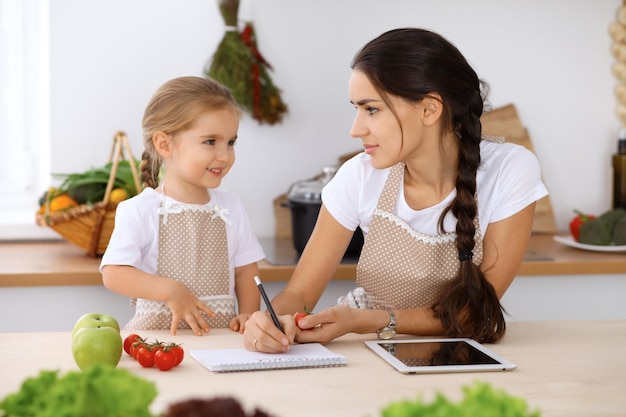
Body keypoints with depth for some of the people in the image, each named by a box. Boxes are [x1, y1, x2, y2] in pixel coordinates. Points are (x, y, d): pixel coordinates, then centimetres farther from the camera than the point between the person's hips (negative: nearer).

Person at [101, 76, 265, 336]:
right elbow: (113, 274, -9)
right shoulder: (139, 211, -2)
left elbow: (246, 272, 15)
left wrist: (248, 314, -2)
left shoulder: (231, 209, 12)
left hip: (220, 335, 5)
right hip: (156, 332, -4)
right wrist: (170, 290, -18)